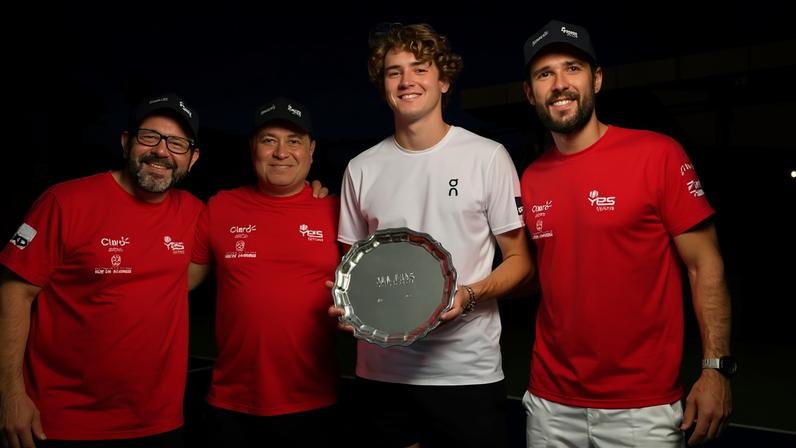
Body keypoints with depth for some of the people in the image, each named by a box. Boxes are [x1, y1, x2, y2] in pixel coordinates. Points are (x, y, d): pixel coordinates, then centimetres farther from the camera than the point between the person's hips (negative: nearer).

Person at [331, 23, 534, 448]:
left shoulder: (488, 157, -5)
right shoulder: (361, 169, 4)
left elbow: (520, 261, -1)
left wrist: (469, 295, -19)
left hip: (467, 371, -2)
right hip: (381, 371, 3)